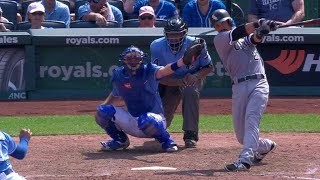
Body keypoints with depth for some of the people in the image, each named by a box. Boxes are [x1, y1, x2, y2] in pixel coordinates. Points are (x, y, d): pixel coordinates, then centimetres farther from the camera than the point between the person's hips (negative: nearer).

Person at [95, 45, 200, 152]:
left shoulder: (149, 72, -15)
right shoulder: (119, 76, 0)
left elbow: (163, 71, -37)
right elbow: (115, 95, 19)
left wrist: (183, 61, -56)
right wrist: (102, 108, 6)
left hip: (155, 119, -5)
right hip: (132, 122, 5)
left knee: (146, 120, -40)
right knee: (103, 111, -13)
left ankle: (166, 140, -9)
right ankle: (120, 140, 11)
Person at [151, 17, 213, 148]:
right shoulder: (157, 47, -23)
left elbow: (209, 67, -11)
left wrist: (195, 76, -32)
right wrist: (178, 82, -39)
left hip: (193, 78, -1)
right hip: (169, 81, 1)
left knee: (191, 92, -38)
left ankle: (190, 134, -28)